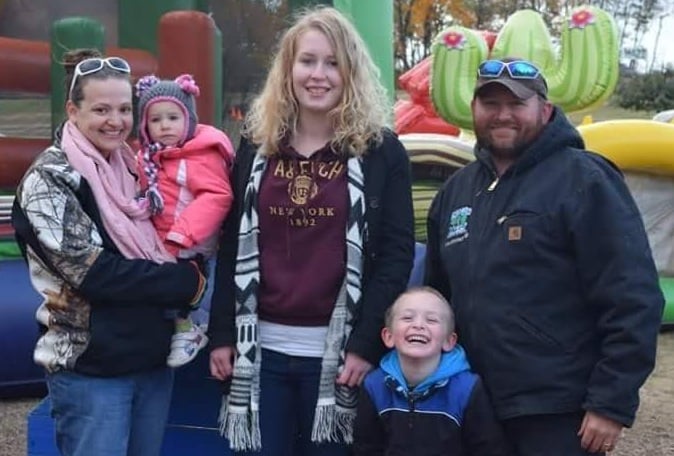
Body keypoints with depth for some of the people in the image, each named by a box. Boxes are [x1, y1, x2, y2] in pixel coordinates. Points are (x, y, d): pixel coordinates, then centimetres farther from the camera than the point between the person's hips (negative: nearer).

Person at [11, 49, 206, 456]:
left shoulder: (134, 168, 8)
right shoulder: (49, 179, -9)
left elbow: (171, 245, 17)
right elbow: (92, 273, -18)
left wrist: (188, 275, -6)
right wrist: (185, 282, -13)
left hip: (154, 359, 6)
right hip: (90, 368, -6)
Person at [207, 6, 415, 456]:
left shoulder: (381, 151, -2)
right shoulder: (257, 145, 7)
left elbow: (397, 254, -6)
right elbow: (231, 247, 8)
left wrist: (365, 344, -11)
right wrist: (222, 333, 3)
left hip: (338, 350, -2)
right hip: (261, 347, 3)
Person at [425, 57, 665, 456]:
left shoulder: (583, 180, -10)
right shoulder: (457, 190, 11)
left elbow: (633, 300, -14)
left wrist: (613, 402, -16)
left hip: (559, 416, -6)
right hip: (474, 411, 7)